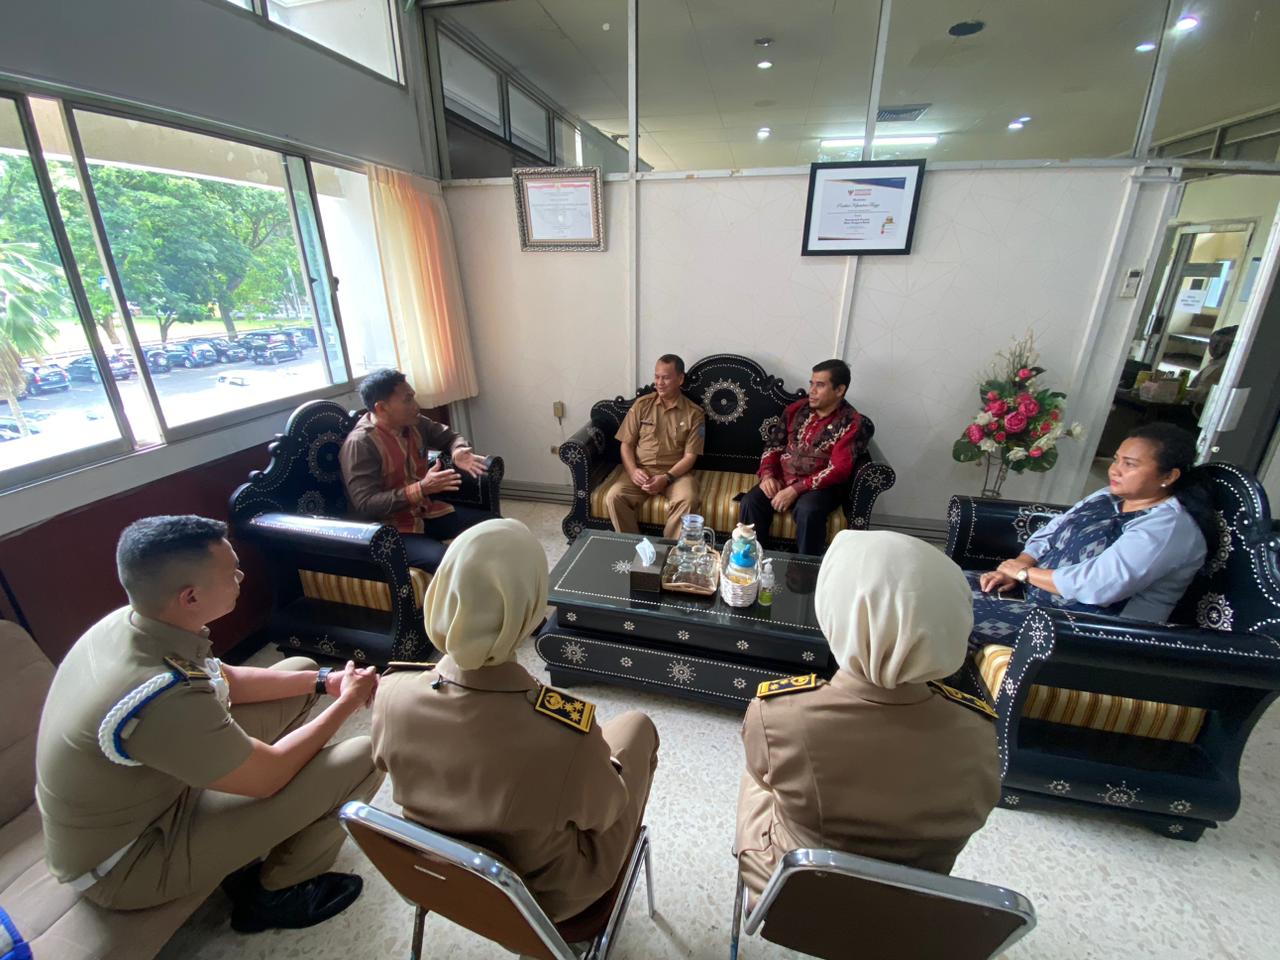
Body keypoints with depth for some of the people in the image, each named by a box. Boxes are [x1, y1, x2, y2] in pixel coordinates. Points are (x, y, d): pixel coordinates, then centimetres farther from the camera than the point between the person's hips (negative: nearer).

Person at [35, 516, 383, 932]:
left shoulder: (124, 622, -14)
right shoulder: (166, 700, -39)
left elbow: (226, 680, 3)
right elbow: (269, 775, -23)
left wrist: (324, 681, -3)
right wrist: (346, 703, -11)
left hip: (132, 790, 8)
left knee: (301, 668, 7)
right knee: (361, 759, -18)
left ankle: (252, 837, 19)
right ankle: (275, 893, 11)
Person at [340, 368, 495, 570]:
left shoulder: (415, 424, 1)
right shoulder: (360, 443, -19)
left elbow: (449, 437, 15)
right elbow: (365, 506, -24)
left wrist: (459, 451, -10)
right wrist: (422, 489, -32)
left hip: (426, 512, 7)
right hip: (390, 529, -7)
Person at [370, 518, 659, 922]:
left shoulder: (392, 695, -28)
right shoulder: (568, 732, -40)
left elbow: (390, 766, -5)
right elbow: (603, 812, -18)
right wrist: (605, 764, 4)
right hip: (547, 895, -3)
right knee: (637, 725, 15)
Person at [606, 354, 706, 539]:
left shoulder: (694, 413, 0)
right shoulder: (641, 404, 6)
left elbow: (690, 456, -4)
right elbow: (626, 444, 5)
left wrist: (666, 478, -19)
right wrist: (633, 471, -14)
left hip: (676, 473, -1)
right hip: (641, 470, 2)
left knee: (687, 501, -33)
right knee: (613, 497, -25)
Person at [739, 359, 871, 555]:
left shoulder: (852, 423, -7)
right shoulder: (797, 409, 8)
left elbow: (838, 469, -15)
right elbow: (774, 445, 12)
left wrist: (796, 490, -22)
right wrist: (767, 474, -8)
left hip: (821, 486, -4)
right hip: (782, 478, 4)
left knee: (807, 511, -36)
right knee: (750, 502, -23)